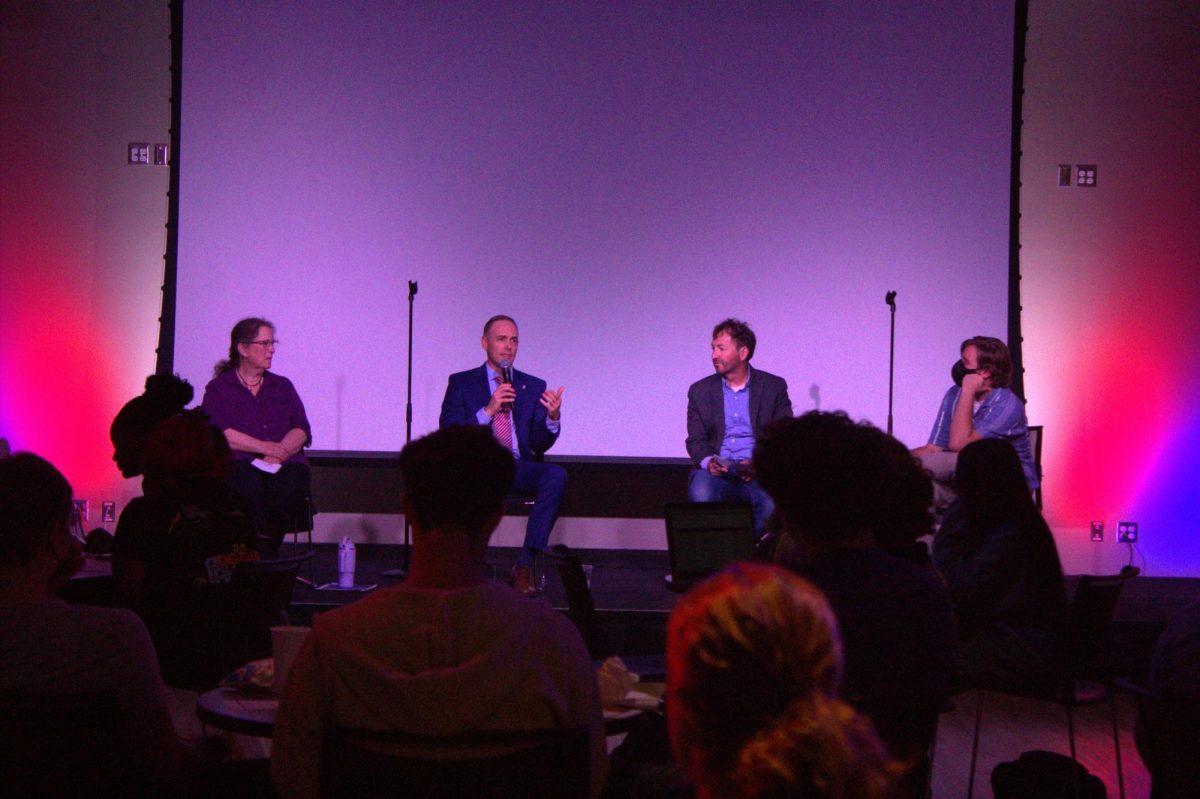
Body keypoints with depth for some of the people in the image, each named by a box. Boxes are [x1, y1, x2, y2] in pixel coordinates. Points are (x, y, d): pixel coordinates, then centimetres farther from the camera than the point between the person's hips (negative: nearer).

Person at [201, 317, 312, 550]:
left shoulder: (283, 386, 25)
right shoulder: (218, 388, 14)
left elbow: (302, 430, 12)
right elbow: (217, 432, -4)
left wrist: (281, 451, -9)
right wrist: (264, 447, -12)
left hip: (284, 464, 3)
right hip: (239, 463, -2)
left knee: (290, 486, -34)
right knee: (248, 486, -38)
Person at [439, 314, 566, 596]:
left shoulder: (534, 387, 17)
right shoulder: (461, 383, 11)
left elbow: (540, 444, 9)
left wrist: (552, 417, -13)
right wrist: (488, 410, -13)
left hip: (519, 469, 2)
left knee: (557, 475, -30)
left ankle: (526, 562, -30)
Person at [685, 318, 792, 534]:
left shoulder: (774, 386, 9)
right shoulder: (700, 391, 14)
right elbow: (695, 440, 10)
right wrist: (708, 461, -12)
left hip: (758, 474, -1)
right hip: (716, 471, 1)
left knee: (771, 503, -33)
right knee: (700, 496, -33)